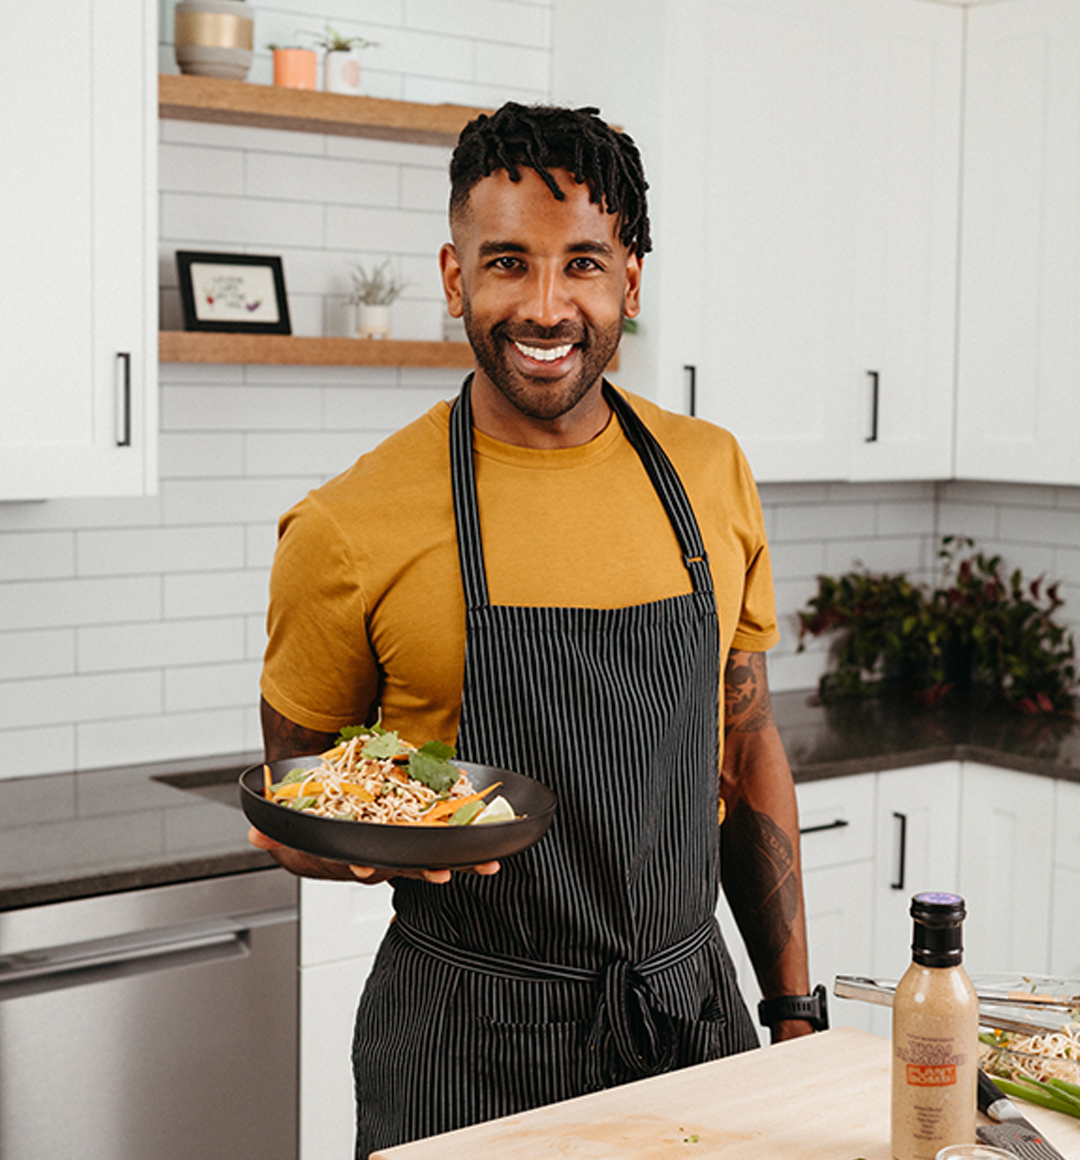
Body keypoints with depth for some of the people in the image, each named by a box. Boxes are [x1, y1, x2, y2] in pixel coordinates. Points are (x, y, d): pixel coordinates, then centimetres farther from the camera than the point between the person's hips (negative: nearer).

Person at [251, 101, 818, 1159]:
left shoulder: (709, 475, 1)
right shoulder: (351, 527, -12)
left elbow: (747, 750, 9)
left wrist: (793, 1010, 8)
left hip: (695, 1013, 4)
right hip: (465, 1051, -3)